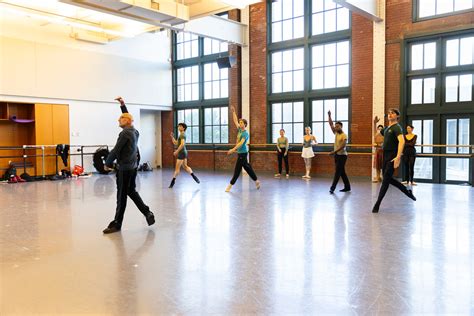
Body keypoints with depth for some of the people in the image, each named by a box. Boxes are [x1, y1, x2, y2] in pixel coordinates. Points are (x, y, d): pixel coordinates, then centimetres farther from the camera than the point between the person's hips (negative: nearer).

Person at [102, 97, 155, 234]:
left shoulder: (125, 133, -16)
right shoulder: (135, 131, 8)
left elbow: (115, 150, -16)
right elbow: (128, 116, 26)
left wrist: (107, 163, -3)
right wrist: (123, 104, 25)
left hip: (124, 168, -9)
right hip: (133, 166, 9)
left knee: (122, 195, -1)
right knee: (131, 191, 19)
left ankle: (116, 224, 8)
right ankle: (147, 213, 17)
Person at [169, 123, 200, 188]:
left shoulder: (182, 135, -12)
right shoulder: (181, 135, 18)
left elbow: (182, 144, -25)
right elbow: (175, 143, 23)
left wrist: (177, 151, -24)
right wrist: (172, 137, 12)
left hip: (182, 153, -10)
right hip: (184, 153, 10)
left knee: (177, 168, -5)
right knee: (185, 166, 15)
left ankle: (172, 182, -1)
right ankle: (195, 177, 14)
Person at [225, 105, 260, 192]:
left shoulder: (245, 133, -16)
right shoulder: (240, 129, 8)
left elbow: (241, 143, -28)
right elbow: (235, 120, 14)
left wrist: (233, 149, -36)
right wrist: (233, 111, 7)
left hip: (243, 152, -9)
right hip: (240, 152, 9)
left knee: (237, 169, -5)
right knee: (247, 167, 13)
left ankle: (231, 184, -1)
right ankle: (256, 181, 21)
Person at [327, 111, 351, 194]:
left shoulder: (344, 135, -13)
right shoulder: (336, 133, 8)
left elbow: (342, 146, -23)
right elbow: (331, 124, 6)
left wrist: (334, 151, -30)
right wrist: (329, 115, -4)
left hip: (342, 155, -8)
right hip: (337, 155, 8)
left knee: (338, 172, -7)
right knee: (342, 172, 11)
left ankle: (332, 188, -9)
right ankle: (347, 187, 18)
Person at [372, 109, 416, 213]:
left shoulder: (397, 127, -12)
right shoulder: (386, 128, 15)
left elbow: (402, 141, -29)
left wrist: (398, 156, -38)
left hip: (392, 157, -9)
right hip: (385, 156, 9)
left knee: (385, 180, -8)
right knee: (389, 179, 15)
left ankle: (377, 205, -6)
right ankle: (407, 191, 34)